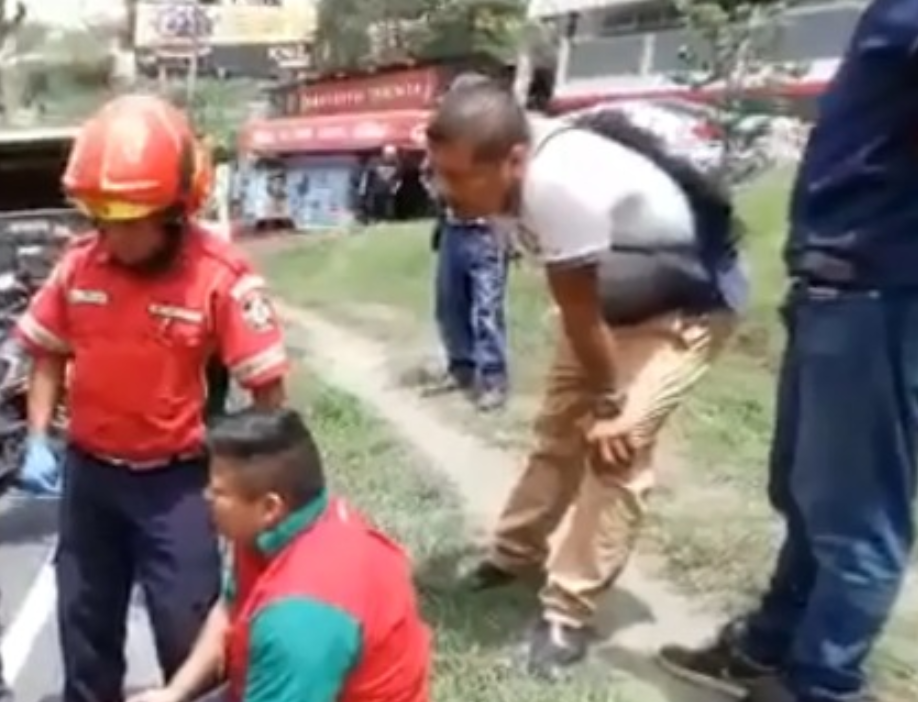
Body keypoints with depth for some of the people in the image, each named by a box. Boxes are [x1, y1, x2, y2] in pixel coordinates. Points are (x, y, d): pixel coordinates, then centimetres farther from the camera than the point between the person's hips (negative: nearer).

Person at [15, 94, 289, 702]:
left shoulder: (222, 278, -20)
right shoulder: (78, 265, -6)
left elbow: (267, 387, -17)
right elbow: (49, 354, 9)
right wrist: (38, 440, 0)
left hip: (175, 480, -5)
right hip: (89, 471, 5)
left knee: (187, 626, 6)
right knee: (83, 615, 22)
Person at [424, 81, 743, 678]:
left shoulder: (559, 184, -42)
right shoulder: (512, 167, -15)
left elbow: (581, 312, -29)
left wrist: (609, 405, -16)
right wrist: (592, 398, 1)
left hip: (688, 302, -8)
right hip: (617, 292, 8)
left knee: (617, 446, -16)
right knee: (560, 427, 15)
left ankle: (568, 617, -2)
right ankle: (516, 555, 35)